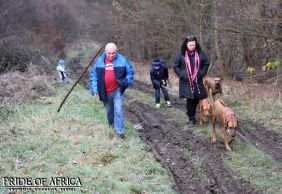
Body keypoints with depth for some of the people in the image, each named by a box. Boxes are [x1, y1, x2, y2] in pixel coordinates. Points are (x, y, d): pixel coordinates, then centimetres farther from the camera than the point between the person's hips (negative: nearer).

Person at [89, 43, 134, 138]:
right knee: (109, 111, 18)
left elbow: (130, 72, 4)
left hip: (117, 90, -2)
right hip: (105, 92, 3)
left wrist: (126, 82, -12)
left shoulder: (122, 60, -5)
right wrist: (94, 89, -4)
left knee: (118, 110, -11)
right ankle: (112, 125, 40)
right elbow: (94, 75, 4)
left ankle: (119, 131, -7)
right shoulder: (100, 61, -1)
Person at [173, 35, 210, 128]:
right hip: (186, 82, -2)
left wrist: (201, 73, 1)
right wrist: (181, 75, -4)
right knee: (190, 100, -7)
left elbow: (206, 64, 11)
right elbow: (176, 66, 5)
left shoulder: (200, 53, -1)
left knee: (196, 99, 4)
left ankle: (192, 115, 23)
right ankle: (191, 119, 1)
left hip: (197, 81, 2)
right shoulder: (181, 54, -4)